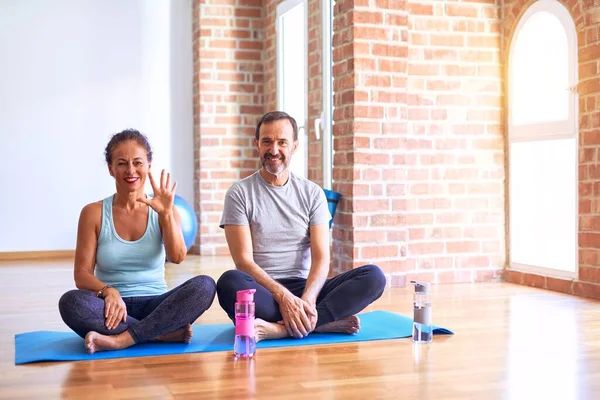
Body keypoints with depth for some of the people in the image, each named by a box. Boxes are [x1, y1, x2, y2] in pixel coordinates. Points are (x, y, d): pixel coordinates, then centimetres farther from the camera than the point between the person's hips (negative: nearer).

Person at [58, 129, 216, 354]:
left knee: (205, 285, -27)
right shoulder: (93, 213, 3)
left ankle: (121, 339, -30)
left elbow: (177, 257, -9)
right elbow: (82, 274, -3)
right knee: (71, 302, -33)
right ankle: (168, 332, -28)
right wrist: (108, 291, -23)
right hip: (114, 308, 0)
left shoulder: (164, 212, 6)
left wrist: (166, 214, -23)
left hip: (156, 306, 1)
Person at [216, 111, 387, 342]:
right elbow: (244, 260, -9)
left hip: (305, 289, 3)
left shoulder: (312, 193, 8)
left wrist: (307, 300, -22)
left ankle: (281, 328, -33)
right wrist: (284, 297, -24)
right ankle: (324, 323, -31)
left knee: (373, 276, -20)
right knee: (230, 282, -37)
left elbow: (321, 258, -1)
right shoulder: (239, 193, 1)